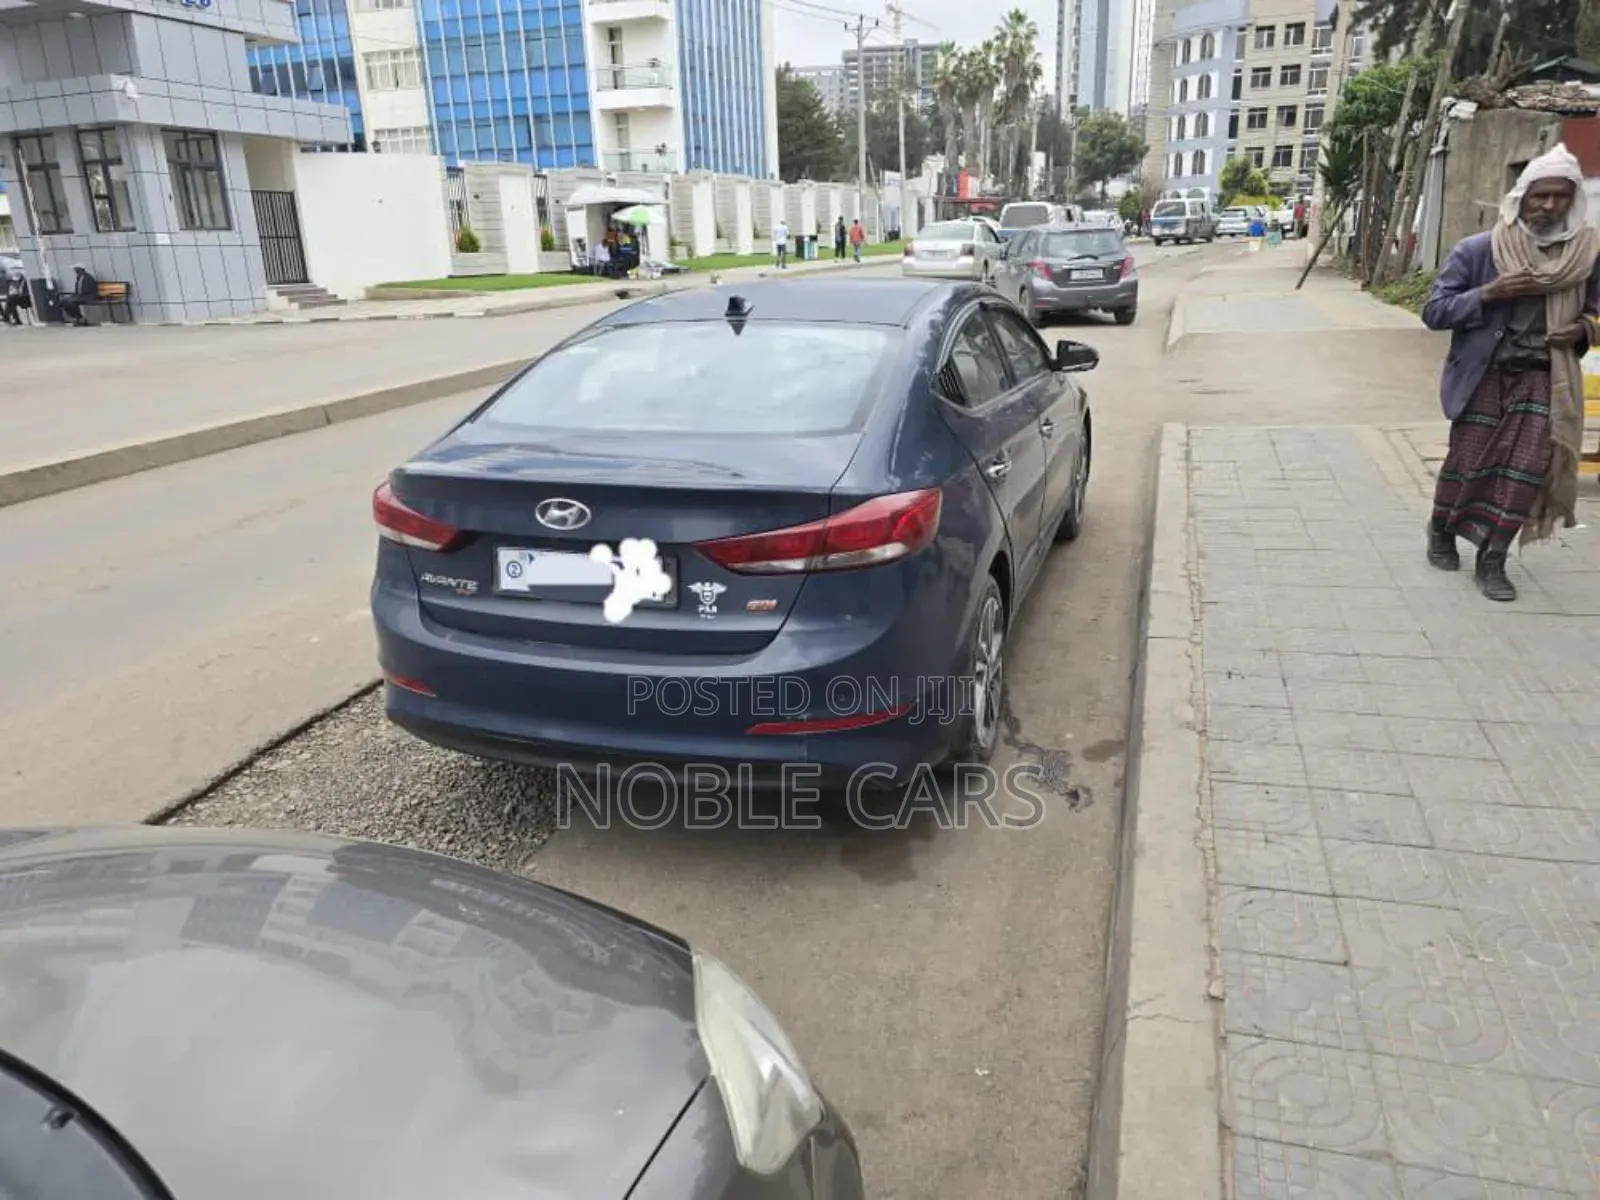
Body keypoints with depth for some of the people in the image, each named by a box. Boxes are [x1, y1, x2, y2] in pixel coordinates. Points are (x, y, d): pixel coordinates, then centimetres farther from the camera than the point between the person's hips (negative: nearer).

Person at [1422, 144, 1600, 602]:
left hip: (1543, 377, 2)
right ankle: (1441, 531, 32)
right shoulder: (1476, 250, -7)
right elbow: (1434, 311, -7)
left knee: (1527, 465, -5)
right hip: (1483, 374, -2)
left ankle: (1493, 560, 5)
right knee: (1468, 459, 5)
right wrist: (1488, 293, -20)